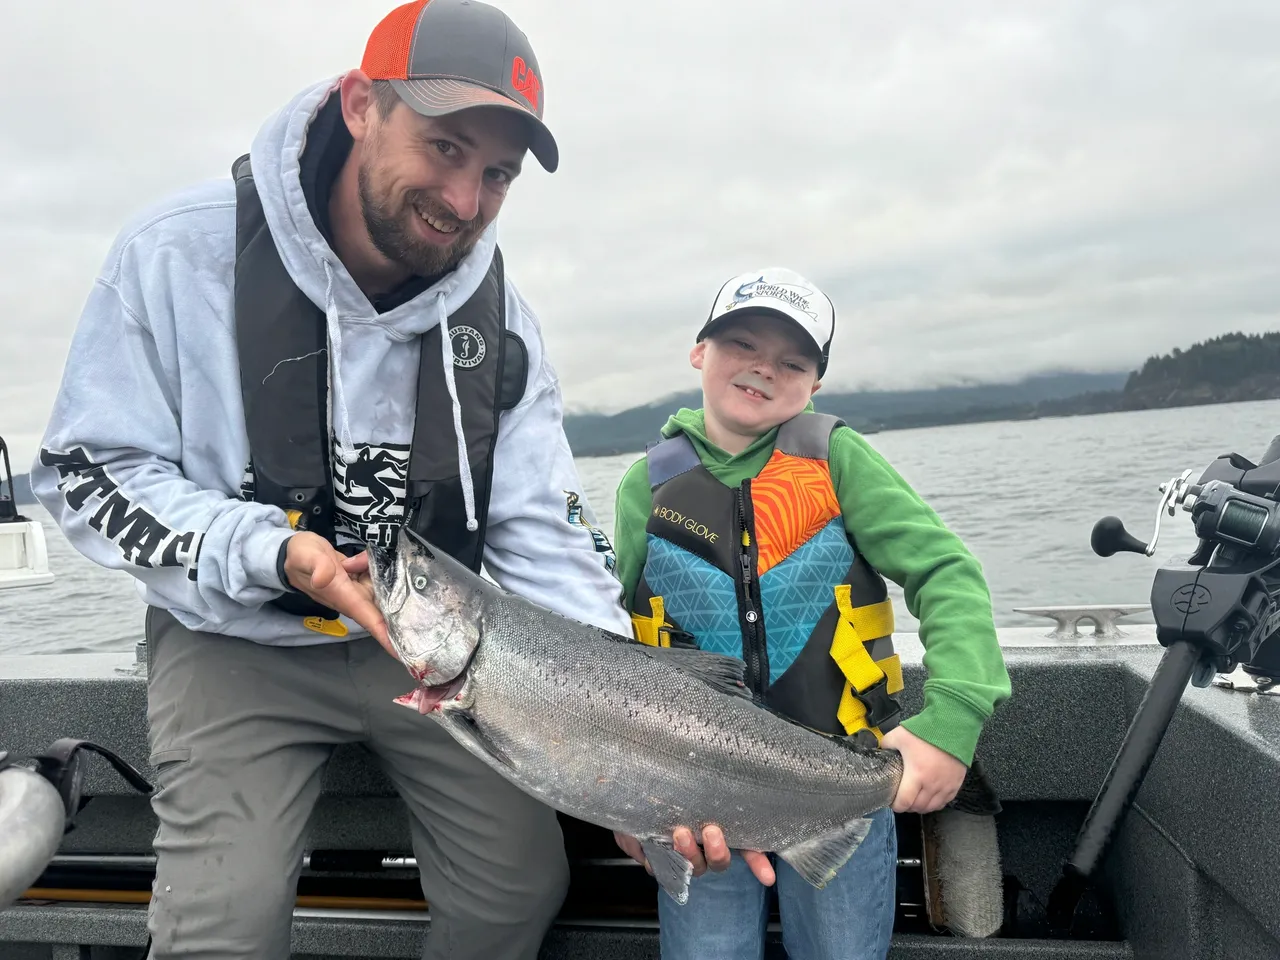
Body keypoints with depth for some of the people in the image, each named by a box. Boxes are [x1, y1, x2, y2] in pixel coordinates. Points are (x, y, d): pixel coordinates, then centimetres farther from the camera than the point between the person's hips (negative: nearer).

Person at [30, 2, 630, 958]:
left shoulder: (496, 315, -9)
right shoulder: (181, 252, -17)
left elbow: (540, 533, -12)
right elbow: (90, 471, -11)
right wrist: (271, 552, -28)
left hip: (428, 639, 3)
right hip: (237, 639, -2)